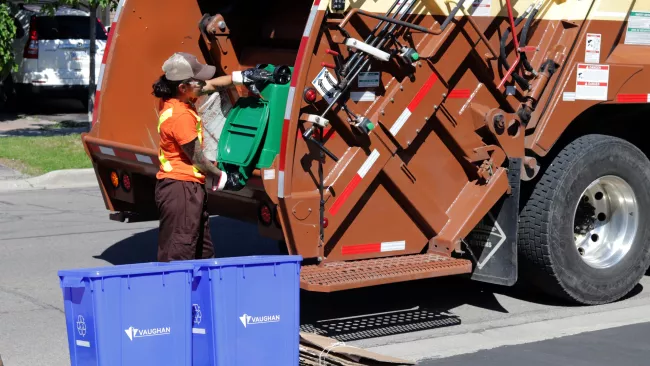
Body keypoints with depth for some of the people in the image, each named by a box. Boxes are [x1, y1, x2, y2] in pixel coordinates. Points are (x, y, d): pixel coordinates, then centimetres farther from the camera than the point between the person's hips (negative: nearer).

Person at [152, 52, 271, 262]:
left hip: (190, 188, 10)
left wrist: (241, 77, 15)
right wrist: (223, 178, -1)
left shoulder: (174, 100, 6)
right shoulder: (180, 115, -21)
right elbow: (196, 158, -14)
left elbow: (211, 86, 21)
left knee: (203, 253, 15)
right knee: (178, 257, -8)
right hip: (181, 190, -10)